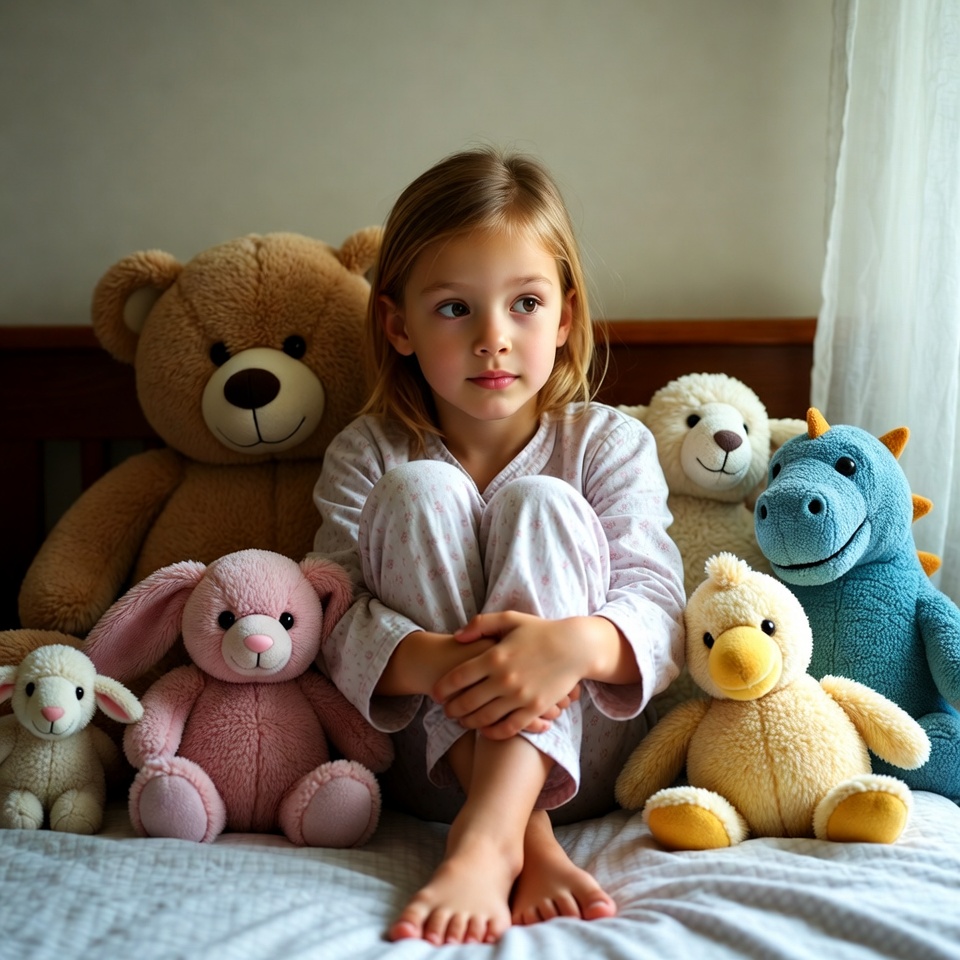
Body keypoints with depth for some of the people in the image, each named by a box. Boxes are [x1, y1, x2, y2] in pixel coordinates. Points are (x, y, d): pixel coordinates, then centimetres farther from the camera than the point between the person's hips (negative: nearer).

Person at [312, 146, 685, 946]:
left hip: (580, 759, 0)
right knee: (417, 492, -20)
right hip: (427, 758, 1)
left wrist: (574, 643, -40)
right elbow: (333, 620, -13)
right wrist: (434, 663, -37)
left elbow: (658, 608, -14)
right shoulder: (368, 456, -1)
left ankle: (485, 842, -39)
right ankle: (525, 834, -31)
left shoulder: (609, 444, -2)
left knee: (542, 504, -22)